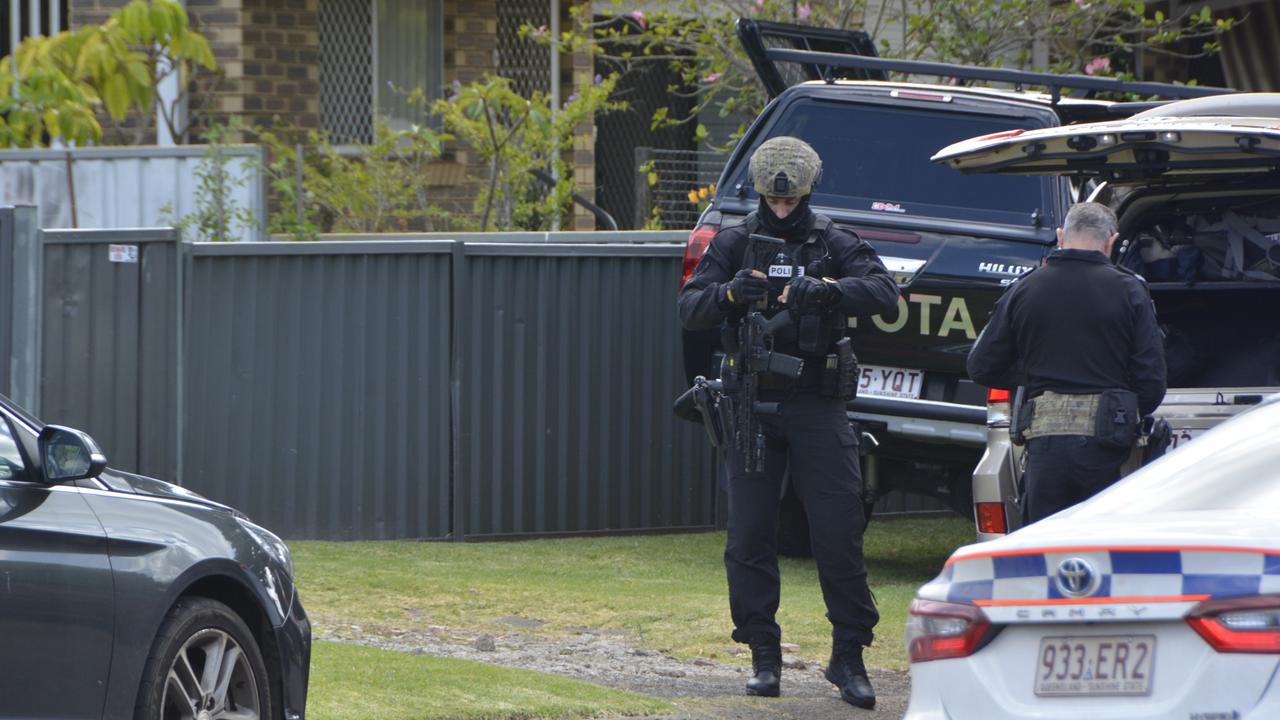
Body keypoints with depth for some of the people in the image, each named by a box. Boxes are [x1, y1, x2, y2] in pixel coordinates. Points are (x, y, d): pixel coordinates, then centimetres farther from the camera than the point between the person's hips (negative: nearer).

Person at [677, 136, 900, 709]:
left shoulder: (833, 244, 3)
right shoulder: (733, 244, 8)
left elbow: (884, 292, -11)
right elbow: (690, 308, -2)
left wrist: (827, 290, -29)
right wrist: (731, 292, -23)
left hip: (817, 408, -2)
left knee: (840, 532, -5)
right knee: (750, 536, 1)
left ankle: (849, 655, 3)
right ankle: (764, 656, 10)